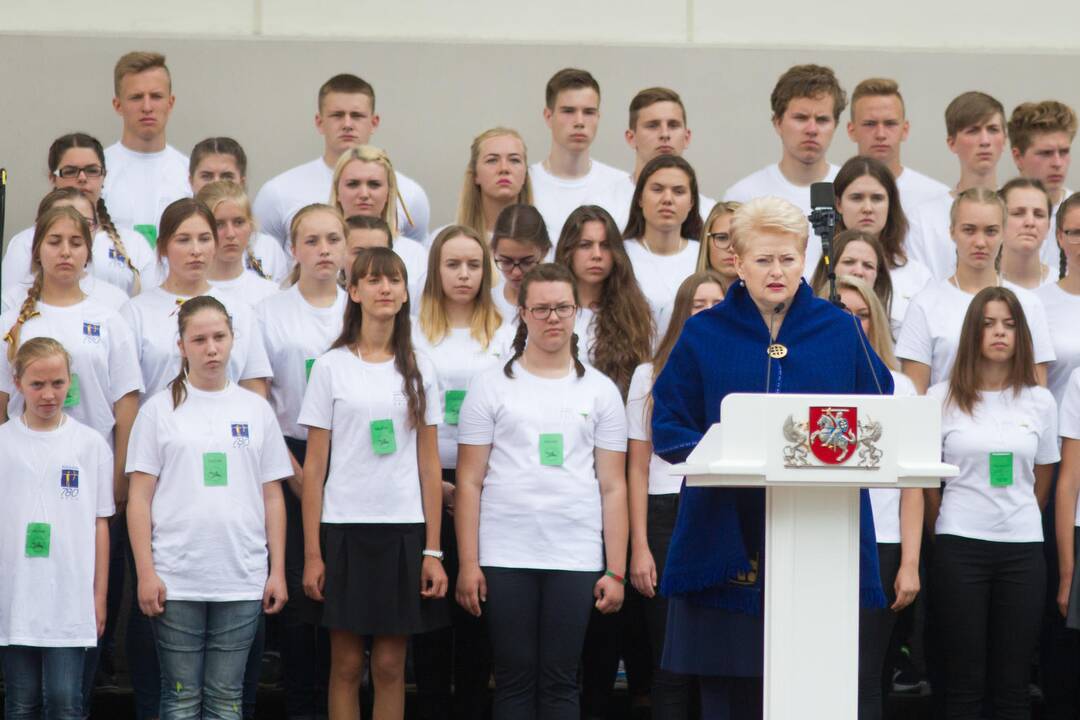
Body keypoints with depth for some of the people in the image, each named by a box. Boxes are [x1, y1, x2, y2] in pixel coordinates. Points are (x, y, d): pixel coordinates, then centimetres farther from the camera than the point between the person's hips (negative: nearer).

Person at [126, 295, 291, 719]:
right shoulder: (160, 410, 3)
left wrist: (277, 571, 5)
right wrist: (146, 573, -6)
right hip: (176, 580, -2)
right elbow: (140, 499, 1)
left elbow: (272, 498, 11)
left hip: (242, 581, 2)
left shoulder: (256, 410, 9)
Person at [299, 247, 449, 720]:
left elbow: (430, 467, 7)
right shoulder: (332, 367, 2)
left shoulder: (419, 370, 7)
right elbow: (314, 466, 1)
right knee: (346, 666, 2)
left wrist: (433, 551, 0)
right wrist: (312, 552, -5)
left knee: (390, 667, 3)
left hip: (403, 530, 2)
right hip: (344, 529, -1)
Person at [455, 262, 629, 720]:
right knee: (514, 681, 2)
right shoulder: (492, 387, 6)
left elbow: (613, 487, 8)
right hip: (506, 558, -1)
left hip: (575, 560, 1)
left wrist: (616, 570, 1)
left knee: (560, 682, 2)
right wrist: (468, 563, -5)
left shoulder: (600, 391, 10)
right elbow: (469, 482, 4)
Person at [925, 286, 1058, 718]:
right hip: (959, 548, -2)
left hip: (1023, 548, 2)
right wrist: (945, 532, 9)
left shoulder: (1040, 402, 6)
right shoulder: (942, 399, 0)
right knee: (963, 683, 0)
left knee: (1013, 683, 3)